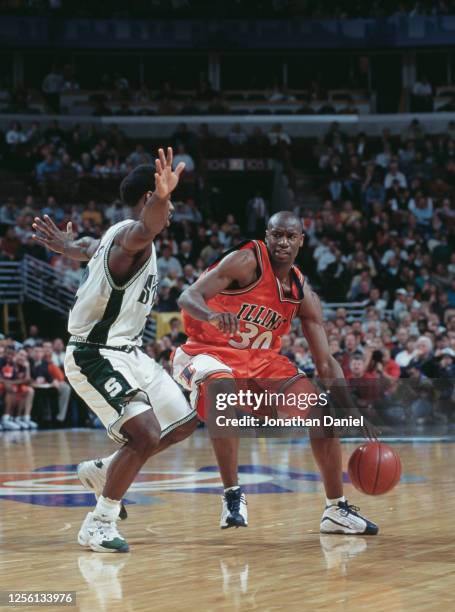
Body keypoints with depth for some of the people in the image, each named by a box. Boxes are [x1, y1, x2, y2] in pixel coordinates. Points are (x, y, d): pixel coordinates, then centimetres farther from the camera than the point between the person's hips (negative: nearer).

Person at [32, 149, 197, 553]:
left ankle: (102, 472, 27)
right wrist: (160, 196, -70)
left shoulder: (120, 237, 11)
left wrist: (66, 246, 58)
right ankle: (99, 525, -11)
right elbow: (143, 231, -47)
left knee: (184, 423, 13)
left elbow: (90, 248, 34)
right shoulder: (131, 235, -20)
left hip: (127, 352, 11)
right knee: (147, 436, -24)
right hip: (95, 356, -11)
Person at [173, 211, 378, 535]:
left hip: (259, 359, 6)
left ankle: (337, 510, 10)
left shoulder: (303, 295, 1)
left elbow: (326, 362, 3)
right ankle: (232, 494, -26)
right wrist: (212, 315, -49)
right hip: (208, 352, -6)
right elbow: (187, 298, -25)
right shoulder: (247, 261, -16)